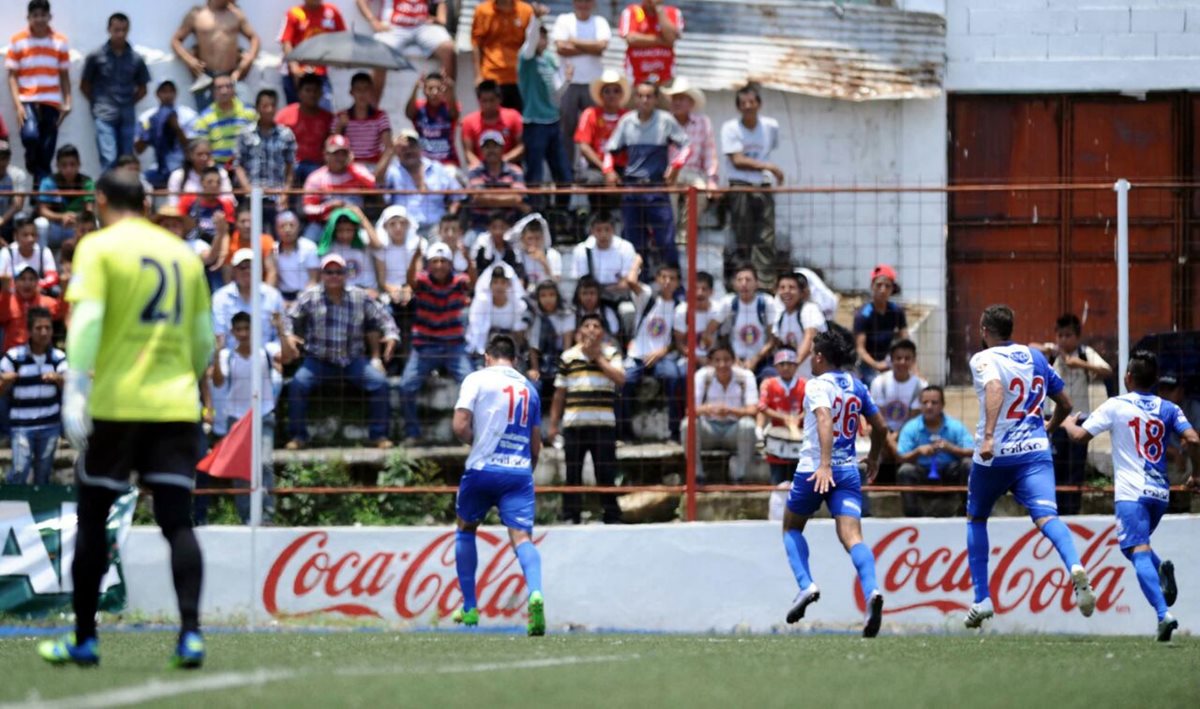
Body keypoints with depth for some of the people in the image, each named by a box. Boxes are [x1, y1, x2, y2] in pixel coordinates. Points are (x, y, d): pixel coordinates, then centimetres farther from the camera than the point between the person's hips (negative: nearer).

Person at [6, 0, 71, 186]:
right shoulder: (17, 41, 4)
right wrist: (17, 104, -9)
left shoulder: (59, 42, 9)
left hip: (51, 103, 2)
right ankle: (32, 167, 3)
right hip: (27, 101, -2)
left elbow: (64, 75, 12)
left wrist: (67, 102, 1)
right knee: (30, 135, -27)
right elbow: (12, 75, 2)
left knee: (47, 151, 0)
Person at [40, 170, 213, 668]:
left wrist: (74, 393, -17)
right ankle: (190, 632, -14)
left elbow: (87, 320, -14)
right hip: (176, 406, 3)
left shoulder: (99, 248, -2)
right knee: (177, 522, 1)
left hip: (116, 404, -3)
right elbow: (204, 338, 17)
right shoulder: (183, 255, 12)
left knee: (92, 520, 8)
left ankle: (84, 639, 12)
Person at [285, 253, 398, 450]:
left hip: (353, 360, 1)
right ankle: (298, 436, -13)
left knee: (379, 382, -18)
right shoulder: (310, 298, 0)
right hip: (319, 359, -1)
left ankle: (379, 435, -4)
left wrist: (391, 336, -6)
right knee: (298, 384, -27)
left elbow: (382, 317, 11)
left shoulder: (360, 297, 4)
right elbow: (291, 320, 0)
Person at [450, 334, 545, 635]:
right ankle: (535, 592, -39)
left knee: (466, 529, 21)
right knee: (522, 536, -9)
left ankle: (469, 608, 22)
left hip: (482, 469, -2)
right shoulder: (529, 389, 15)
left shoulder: (477, 379, 1)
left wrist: (480, 442, 11)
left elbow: (460, 426, -9)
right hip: (520, 472, 2)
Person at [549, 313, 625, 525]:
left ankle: (612, 516, 4)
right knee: (572, 473, 3)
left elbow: (620, 379, -13)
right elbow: (559, 393, 12)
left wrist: (598, 357, -11)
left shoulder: (610, 354, 5)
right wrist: (554, 423, 10)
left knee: (606, 472, -2)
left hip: (603, 424, -1)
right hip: (574, 424, 1)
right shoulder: (568, 357, 8)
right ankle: (570, 515, 9)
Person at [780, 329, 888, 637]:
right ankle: (871, 591, -34)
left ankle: (806, 585, -1)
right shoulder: (856, 386, 13)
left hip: (814, 470, -4)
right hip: (849, 471, 4)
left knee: (792, 528, 19)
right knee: (852, 536, -9)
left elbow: (825, 420, -23)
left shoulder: (817, 385, -6)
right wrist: (874, 458, 38)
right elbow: (880, 426, 21)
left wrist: (824, 464, -33)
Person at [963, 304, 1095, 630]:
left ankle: (982, 599, 18)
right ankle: (1075, 568, -45)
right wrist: (1049, 428, 44)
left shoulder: (984, 360, -3)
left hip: (994, 456, -3)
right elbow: (1065, 404, 24)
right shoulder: (1035, 357, 15)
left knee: (976, 519, 21)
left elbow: (995, 389, -26)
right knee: (1046, 516, -14)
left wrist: (988, 436, -35)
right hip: (1036, 453, 3)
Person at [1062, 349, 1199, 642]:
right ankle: (1163, 571, -5)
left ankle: (1164, 614, -33)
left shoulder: (1115, 406, 0)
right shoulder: (1168, 409, 10)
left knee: (1139, 552, -14)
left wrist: (1069, 423, 22)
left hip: (1131, 493, -5)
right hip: (1160, 492, 5)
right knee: (1134, 544, 26)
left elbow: (1080, 436, -1)